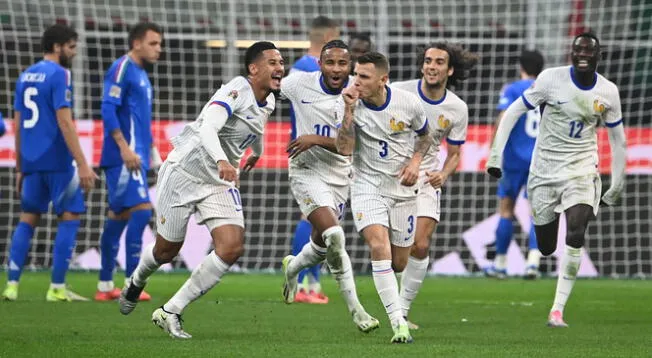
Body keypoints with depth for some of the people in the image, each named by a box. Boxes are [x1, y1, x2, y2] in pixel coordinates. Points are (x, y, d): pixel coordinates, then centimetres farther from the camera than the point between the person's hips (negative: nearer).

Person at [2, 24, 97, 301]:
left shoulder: (25, 76, 14)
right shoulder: (59, 75, -9)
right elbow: (64, 122, -16)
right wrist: (82, 165, -17)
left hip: (31, 162, 7)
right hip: (57, 161, -7)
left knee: (27, 220, 11)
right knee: (69, 218, 0)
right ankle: (57, 288, -3)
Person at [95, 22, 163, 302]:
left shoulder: (140, 74, 20)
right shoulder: (122, 69, -9)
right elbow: (108, 109, -17)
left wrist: (151, 151, 21)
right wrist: (125, 148, -22)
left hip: (135, 158, 10)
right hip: (124, 158, -10)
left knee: (119, 215, 10)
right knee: (141, 209, -15)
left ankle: (105, 286, 14)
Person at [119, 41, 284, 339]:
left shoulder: (268, 102, 3)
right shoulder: (236, 91, -23)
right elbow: (208, 128, -40)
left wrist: (257, 152, 47)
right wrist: (222, 161, -57)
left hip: (220, 182, 7)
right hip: (184, 172, -7)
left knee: (232, 248, -13)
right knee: (167, 250, 7)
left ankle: (170, 312, -4)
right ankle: (136, 282, 44)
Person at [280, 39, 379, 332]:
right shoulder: (299, 84, -13)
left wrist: (316, 139, -25)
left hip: (340, 174, 3)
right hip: (307, 172, -3)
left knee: (321, 246, 17)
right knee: (334, 235, -23)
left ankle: (293, 267, 53)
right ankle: (355, 309, -15)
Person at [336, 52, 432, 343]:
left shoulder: (408, 103, -8)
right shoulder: (352, 104, -11)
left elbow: (424, 136, 11)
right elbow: (344, 149, -20)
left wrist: (415, 161, -7)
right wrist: (349, 109, -25)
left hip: (403, 188, 2)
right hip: (368, 186, -2)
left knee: (399, 263, 4)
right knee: (379, 247, -24)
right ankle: (398, 324, -26)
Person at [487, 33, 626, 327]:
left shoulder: (608, 92, -1)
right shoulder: (552, 79, -8)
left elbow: (618, 139, 12)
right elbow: (513, 113, -2)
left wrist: (616, 186, 14)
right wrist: (496, 155, -7)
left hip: (582, 169, 0)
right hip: (545, 169, 0)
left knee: (576, 234, -22)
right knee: (546, 248, 0)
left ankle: (558, 309, -19)